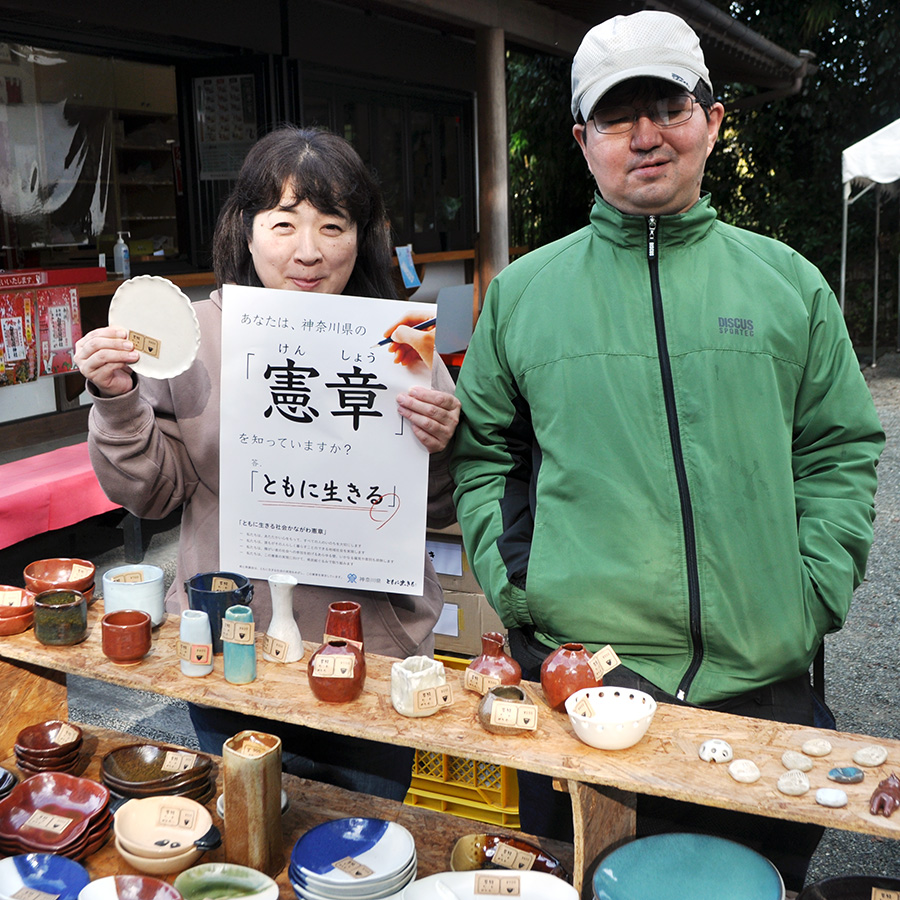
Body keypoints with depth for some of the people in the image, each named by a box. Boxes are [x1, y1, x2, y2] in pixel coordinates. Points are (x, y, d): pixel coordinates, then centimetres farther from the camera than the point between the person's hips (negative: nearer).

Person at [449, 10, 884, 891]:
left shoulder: (787, 282, 7)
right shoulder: (522, 291, 5)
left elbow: (842, 451, 9)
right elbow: (481, 451, 9)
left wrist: (813, 594, -2)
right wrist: (513, 585, -2)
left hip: (763, 684, 1)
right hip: (574, 678, 0)